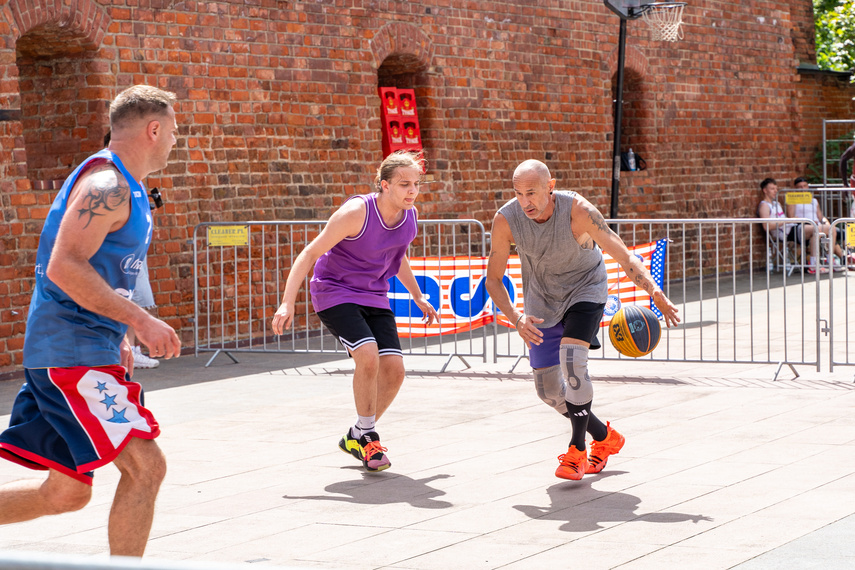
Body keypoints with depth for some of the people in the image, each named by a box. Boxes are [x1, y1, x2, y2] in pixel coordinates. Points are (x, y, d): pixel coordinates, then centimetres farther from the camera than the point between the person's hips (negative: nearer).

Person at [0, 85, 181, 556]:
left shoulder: (123, 187, 19)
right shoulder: (106, 185, -14)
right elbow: (64, 268, -24)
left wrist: (117, 340, 21)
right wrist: (140, 321, -23)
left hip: (89, 353, 10)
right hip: (73, 355, -10)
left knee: (67, 491, 11)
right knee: (144, 465, -13)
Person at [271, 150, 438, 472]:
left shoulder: (409, 216, -2)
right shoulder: (357, 212, -23)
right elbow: (310, 254, -20)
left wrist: (418, 297, 26)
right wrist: (288, 303, -27)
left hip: (374, 299, 6)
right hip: (334, 293, -6)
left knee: (394, 369, -7)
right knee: (368, 356, -27)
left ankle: (356, 438, 14)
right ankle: (367, 435, -6)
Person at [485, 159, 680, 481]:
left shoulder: (577, 210, -30)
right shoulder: (506, 220, -23)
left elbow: (621, 254, -31)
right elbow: (493, 279, -13)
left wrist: (655, 293, -44)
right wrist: (517, 319, -28)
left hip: (585, 288, -4)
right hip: (542, 300, 4)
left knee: (572, 358, -28)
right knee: (548, 389, 4)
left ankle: (577, 452, -17)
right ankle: (605, 438, 28)